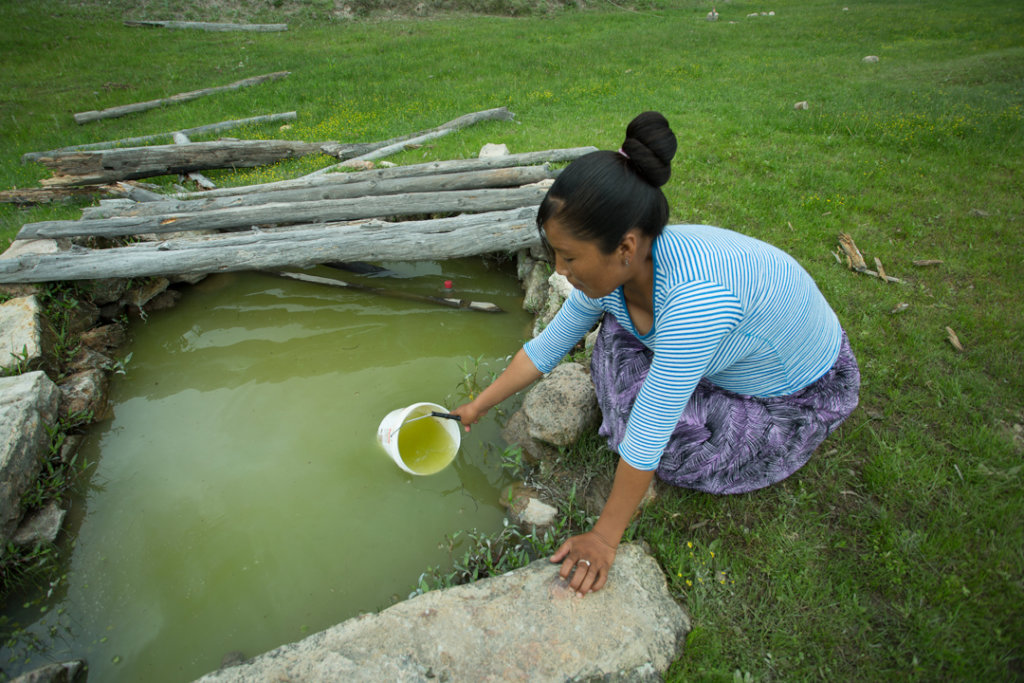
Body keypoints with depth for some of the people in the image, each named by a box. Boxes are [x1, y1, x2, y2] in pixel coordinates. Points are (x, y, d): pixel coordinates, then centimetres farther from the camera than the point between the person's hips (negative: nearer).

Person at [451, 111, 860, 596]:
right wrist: (478, 407, 3)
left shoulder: (694, 295, -42)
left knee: (669, 448, -16)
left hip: (804, 396, -6)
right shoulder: (613, 270, -18)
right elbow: (546, 348, -5)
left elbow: (646, 442, -36)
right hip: (731, 363, 6)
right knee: (617, 330, -9)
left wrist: (604, 539, -24)